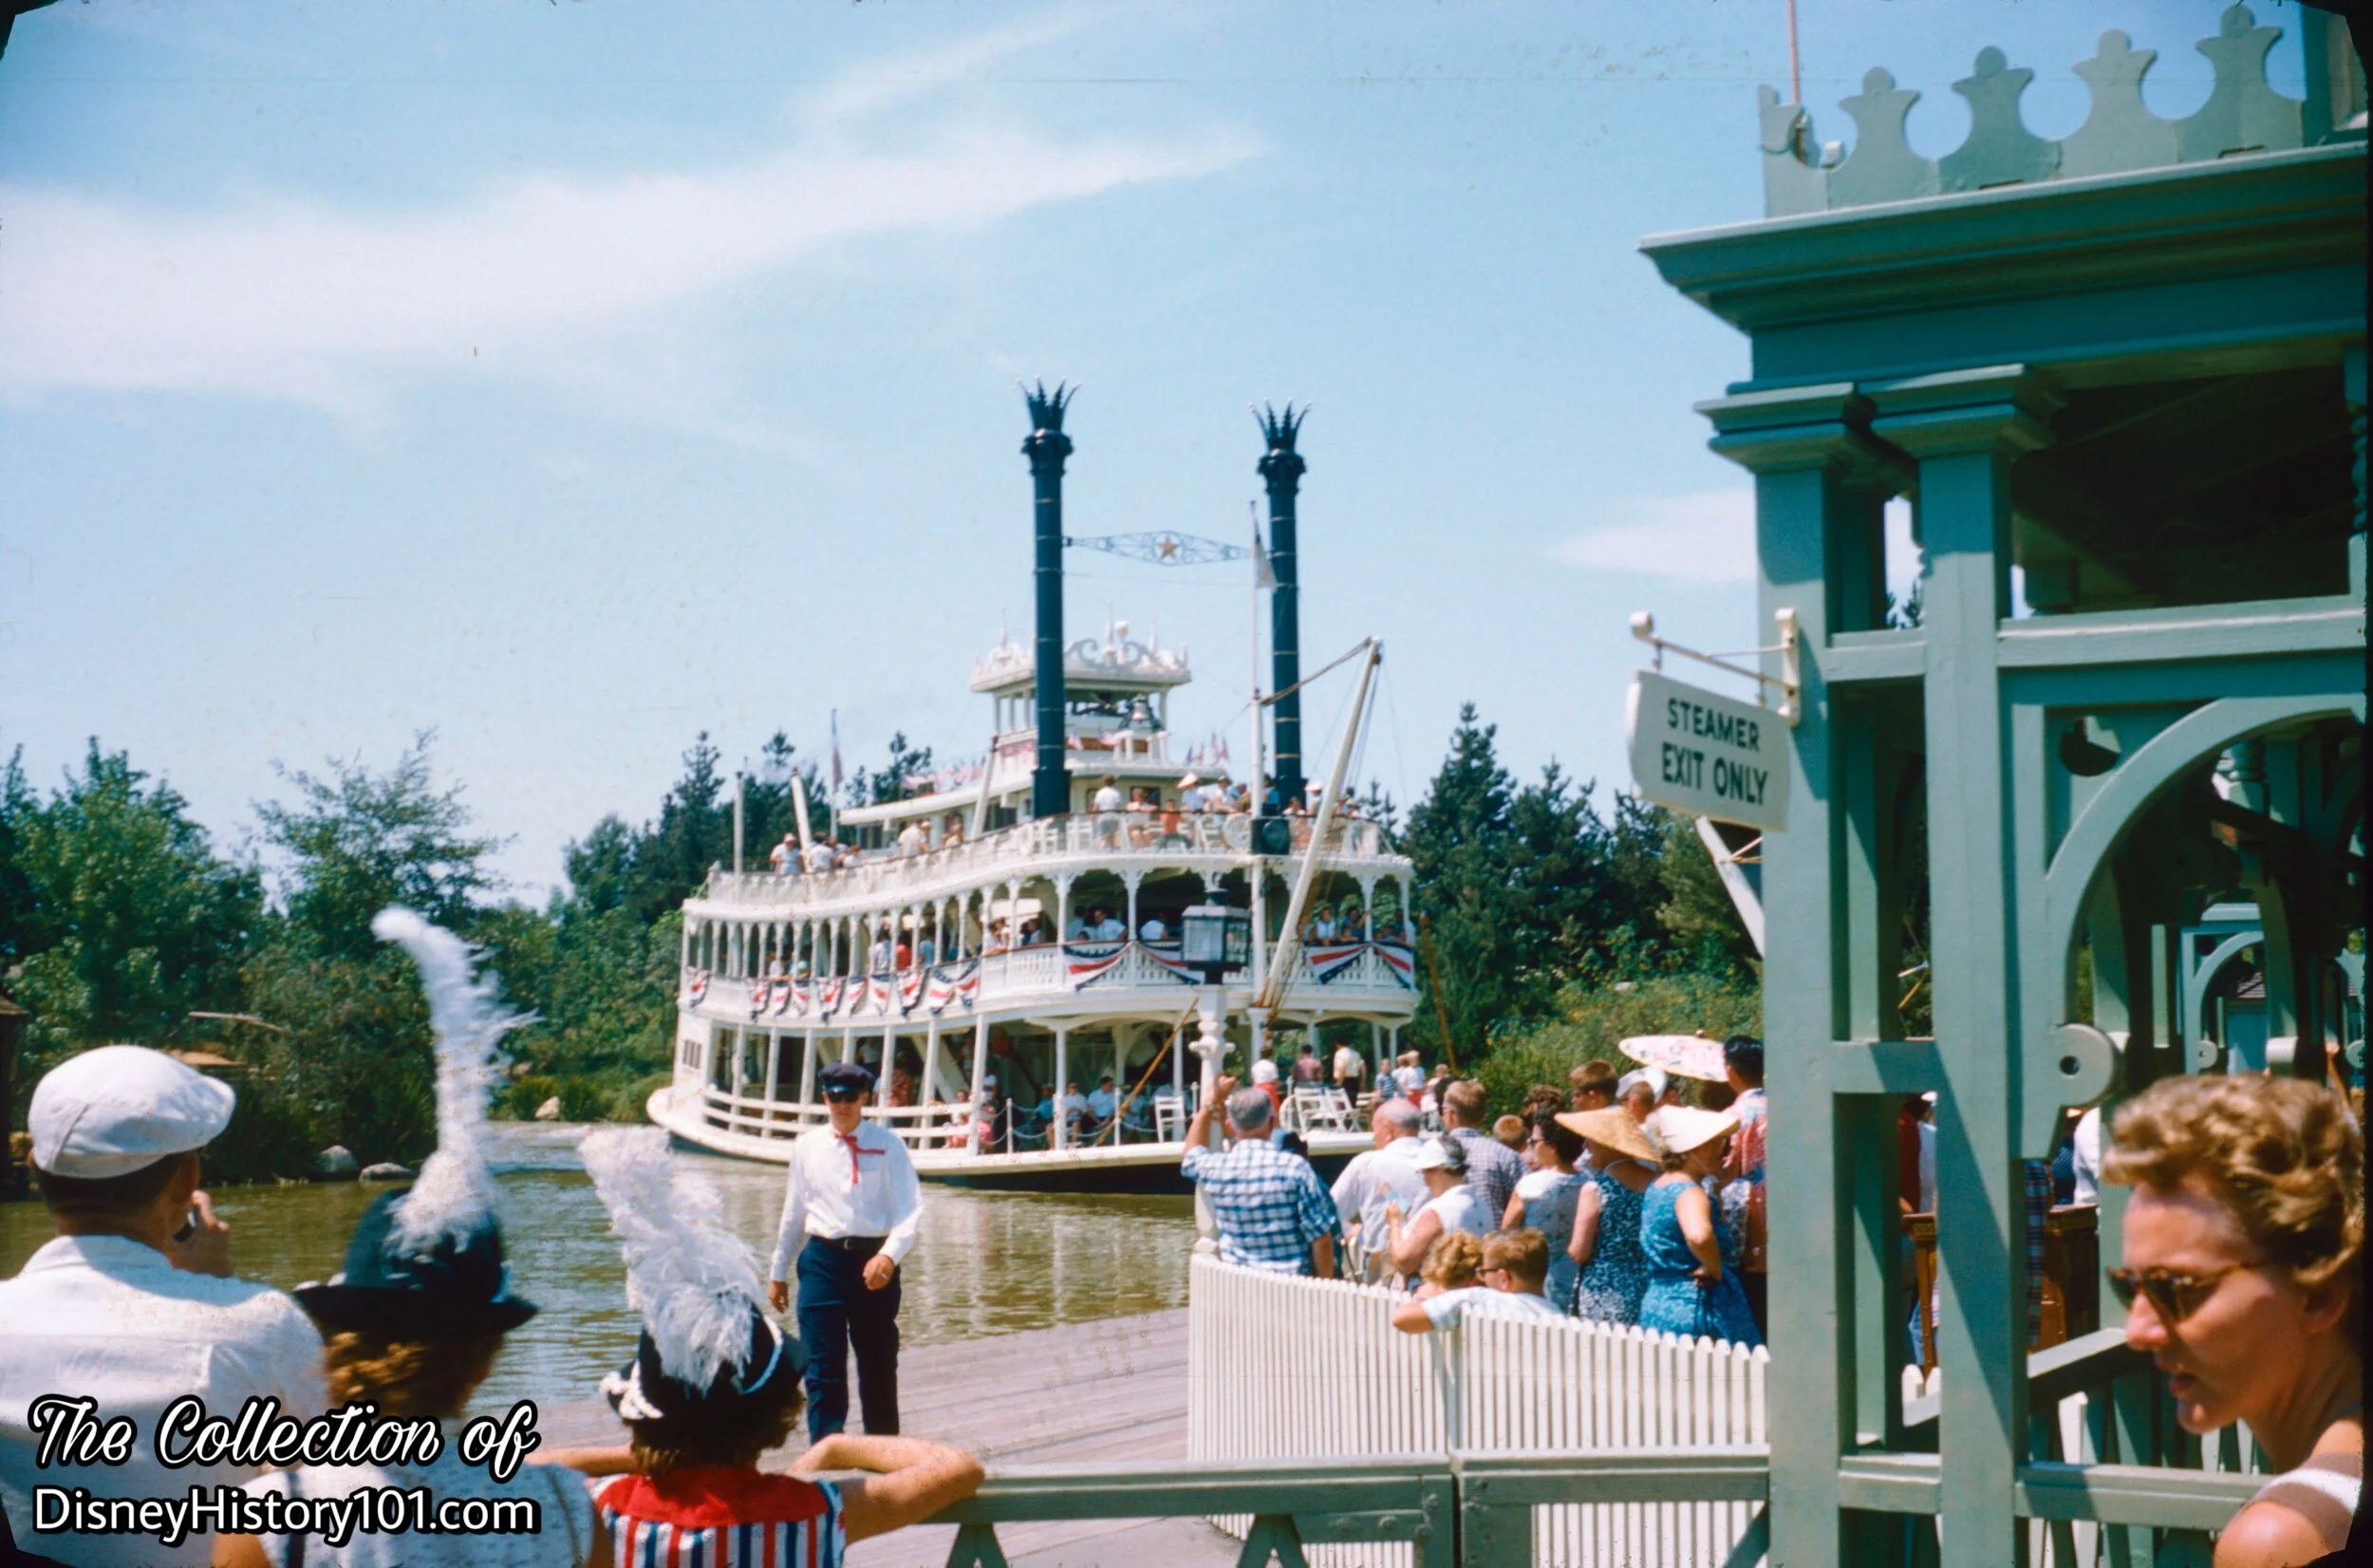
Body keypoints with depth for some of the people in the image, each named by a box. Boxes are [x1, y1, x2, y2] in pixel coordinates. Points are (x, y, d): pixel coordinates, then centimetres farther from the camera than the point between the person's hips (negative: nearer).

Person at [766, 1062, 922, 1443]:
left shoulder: (888, 1146, -1)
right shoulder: (807, 1147, 8)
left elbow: (911, 1208, -8)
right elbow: (793, 1214, 15)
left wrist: (889, 1255, -25)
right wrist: (778, 1272, 18)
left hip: (873, 1261, -1)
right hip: (822, 1259, 1)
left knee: (879, 1366, 10)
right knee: (824, 1369, -2)